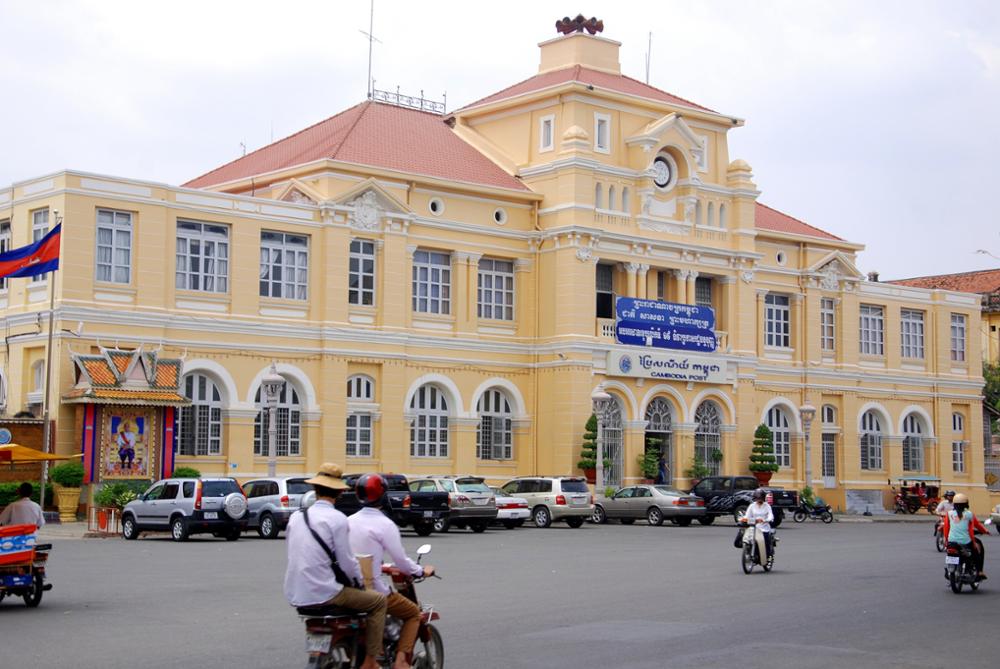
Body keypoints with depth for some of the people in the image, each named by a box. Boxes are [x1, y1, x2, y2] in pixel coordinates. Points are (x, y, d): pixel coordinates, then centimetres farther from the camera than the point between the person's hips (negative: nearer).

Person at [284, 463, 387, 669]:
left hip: (295, 595, 7)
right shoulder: (337, 519, -12)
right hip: (323, 594, -7)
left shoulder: (296, 516, 7)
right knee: (378, 600, 8)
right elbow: (347, 562, -11)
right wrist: (358, 583, 8)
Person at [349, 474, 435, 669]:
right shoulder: (385, 524, -12)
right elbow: (401, 560, -10)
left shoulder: (349, 521, 6)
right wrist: (422, 571, 8)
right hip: (373, 590, -6)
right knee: (413, 613, 13)